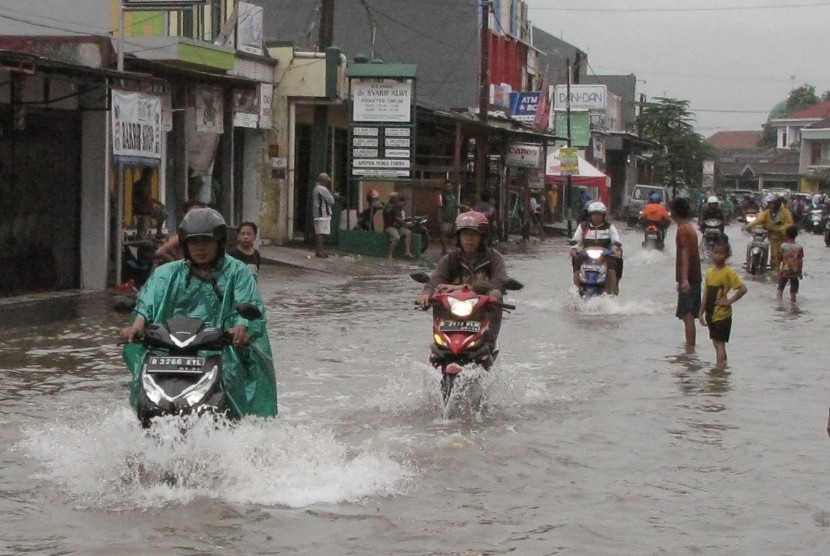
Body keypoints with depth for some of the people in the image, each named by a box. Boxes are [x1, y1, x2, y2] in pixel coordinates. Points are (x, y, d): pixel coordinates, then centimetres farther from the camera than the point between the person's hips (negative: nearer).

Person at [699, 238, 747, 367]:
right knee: (716, 343, 13)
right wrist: (702, 313, 10)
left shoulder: (728, 272, -13)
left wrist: (729, 301, -16)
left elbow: (743, 289, -19)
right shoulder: (709, 271, 7)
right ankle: (722, 366, 22)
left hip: (722, 315, -7)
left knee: (719, 343, -7)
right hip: (711, 315, 7)